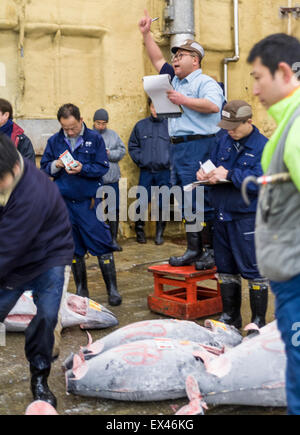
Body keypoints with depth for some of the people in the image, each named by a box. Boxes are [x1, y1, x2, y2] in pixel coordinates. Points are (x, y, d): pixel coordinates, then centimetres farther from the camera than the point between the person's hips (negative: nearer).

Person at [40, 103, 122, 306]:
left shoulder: (95, 139, -1)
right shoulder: (54, 141, 7)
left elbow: (103, 167, -3)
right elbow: (44, 168, 9)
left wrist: (83, 169, -19)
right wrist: (55, 165, -12)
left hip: (90, 200, -3)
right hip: (65, 202, 3)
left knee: (102, 245, -4)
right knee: (74, 248, 10)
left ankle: (112, 289, 7)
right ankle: (81, 291, 22)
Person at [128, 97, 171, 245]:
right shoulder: (140, 125, 8)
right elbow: (132, 146, 14)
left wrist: (169, 160, -10)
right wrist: (140, 160, 2)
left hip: (164, 172, -2)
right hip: (146, 172, 2)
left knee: (162, 204, 5)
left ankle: (159, 233, 17)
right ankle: (139, 230, 18)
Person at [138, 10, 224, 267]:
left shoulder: (205, 82, -5)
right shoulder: (175, 80, 21)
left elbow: (213, 105, -24)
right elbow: (158, 60, 31)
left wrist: (184, 100, -19)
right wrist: (146, 34, 28)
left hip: (198, 147, -9)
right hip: (178, 147, 9)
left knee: (202, 200, -10)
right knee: (187, 202, 10)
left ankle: (213, 250, -3)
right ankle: (194, 250, 16)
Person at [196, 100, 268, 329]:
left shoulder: (263, 146, -10)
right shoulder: (224, 140, 9)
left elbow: (259, 181, -21)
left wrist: (229, 174, -21)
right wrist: (204, 172, -1)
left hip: (247, 218, -7)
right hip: (222, 215, 7)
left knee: (253, 270, 0)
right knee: (226, 268, 15)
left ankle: (259, 321, 14)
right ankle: (230, 316, 29)